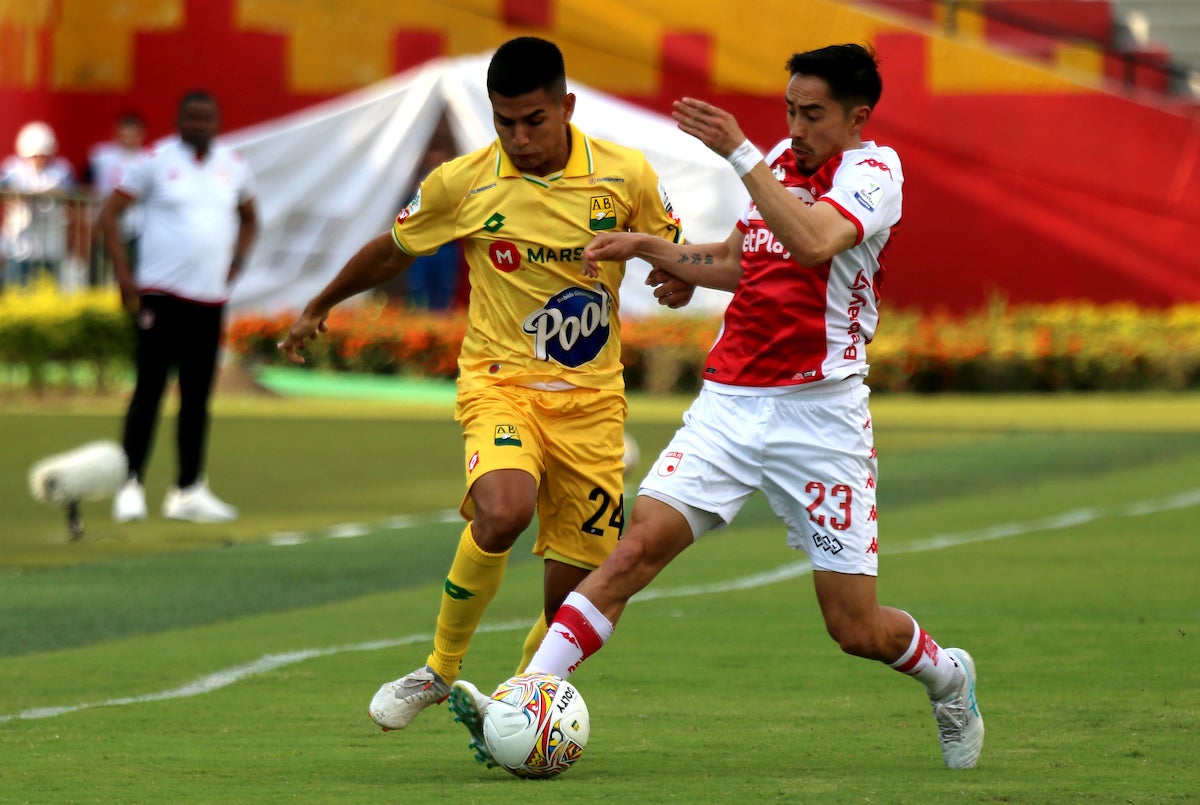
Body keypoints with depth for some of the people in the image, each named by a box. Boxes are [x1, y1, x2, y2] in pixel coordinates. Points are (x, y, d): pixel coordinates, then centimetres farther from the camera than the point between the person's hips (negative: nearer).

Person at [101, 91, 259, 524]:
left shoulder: (234, 166, 10)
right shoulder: (156, 161, -4)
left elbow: (249, 218, 27)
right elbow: (109, 214, -2)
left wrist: (236, 262, 12)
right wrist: (124, 273, -9)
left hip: (211, 297, 5)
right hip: (161, 294, -5)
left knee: (198, 397, 7)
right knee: (149, 390, -5)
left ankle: (189, 490, 13)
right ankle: (131, 485, -1)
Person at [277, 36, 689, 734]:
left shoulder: (625, 176, -4)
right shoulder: (462, 184, -6)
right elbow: (392, 252, 13)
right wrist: (320, 307, 27)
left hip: (591, 395, 2)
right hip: (500, 382, -2)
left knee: (575, 597, -1)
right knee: (504, 511, -33)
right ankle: (441, 670, -11)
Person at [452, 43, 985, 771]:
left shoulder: (873, 169, -7)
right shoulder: (779, 161, 13)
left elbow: (815, 242, -28)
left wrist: (740, 154, -28)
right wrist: (647, 248, 20)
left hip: (819, 414, -5)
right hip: (729, 403, 5)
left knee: (858, 629, 1)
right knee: (640, 545, -15)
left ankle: (947, 677, 34)